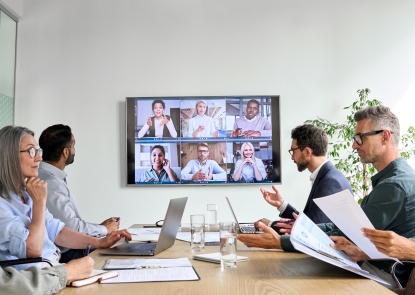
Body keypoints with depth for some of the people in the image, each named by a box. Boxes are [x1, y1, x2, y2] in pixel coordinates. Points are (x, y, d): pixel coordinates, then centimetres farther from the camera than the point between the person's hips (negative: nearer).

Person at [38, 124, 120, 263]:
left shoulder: (54, 178, 7)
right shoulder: (51, 183, -21)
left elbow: (69, 222, 8)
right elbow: (72, 227, -24)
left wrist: (101, 226, 3)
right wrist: (105, 229, -9)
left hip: (70, 249, 8)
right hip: (66, 256, -8)